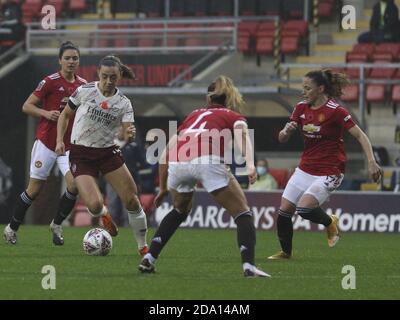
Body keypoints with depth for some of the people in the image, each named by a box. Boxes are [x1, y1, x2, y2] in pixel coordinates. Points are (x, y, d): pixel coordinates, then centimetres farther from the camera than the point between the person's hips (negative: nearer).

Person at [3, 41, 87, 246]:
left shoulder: (83, 85, 5)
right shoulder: (51, 82, -10)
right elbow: (27, 106, -7)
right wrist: (46, 113, -22)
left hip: (69, 145, 4)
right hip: (46, 142, -4)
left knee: (75, 184, -17)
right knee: (34, 189, 3)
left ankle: (56, 225, 6)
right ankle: (12, 228, 23)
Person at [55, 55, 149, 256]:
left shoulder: (123, 103, -3)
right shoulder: (84, 91, -6)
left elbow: (127, 130, -13)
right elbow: (65, 114, 7)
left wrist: (130, 133, -37)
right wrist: (60, 140, -3)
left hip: (108, 152, 2)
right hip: (80, 154, -2)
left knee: (132, 201, -8)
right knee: (94, 205, -20)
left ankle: (143, 246, 11)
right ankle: (103, 214, 20)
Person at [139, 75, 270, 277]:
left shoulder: (194, 115, 36)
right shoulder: (234, 117, 25)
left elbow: (165, 156, 34)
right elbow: (242, 135, -1)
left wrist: (163, 189, 44)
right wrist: (250, 165, -18)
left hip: (177, 163, 4)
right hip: (207, 161, -4)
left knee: (180, 210, 33)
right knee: (242, 213, 8)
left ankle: (149, 258, 28)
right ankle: (248, 265, -11)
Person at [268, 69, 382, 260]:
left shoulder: (335, 111, -16)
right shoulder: (301, 108, 2)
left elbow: (360, 135, -14)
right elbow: (282, 139, 7)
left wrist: (371, 161, -25)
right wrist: (287, 131, -17)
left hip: (329, 171, -6)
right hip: (305, 169, 6)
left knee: (304, 208, -23)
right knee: (284, 211, 1)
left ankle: (330, 222, 10)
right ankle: (286, 252, 22)